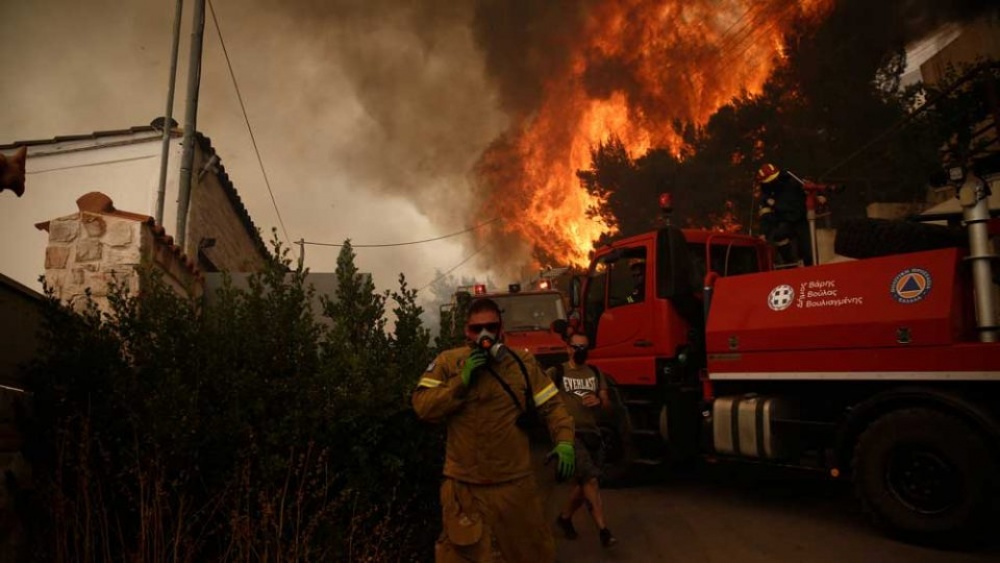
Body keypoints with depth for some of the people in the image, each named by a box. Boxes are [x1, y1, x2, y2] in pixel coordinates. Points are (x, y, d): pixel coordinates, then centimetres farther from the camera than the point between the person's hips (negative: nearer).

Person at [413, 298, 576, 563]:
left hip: (515, 482, 2)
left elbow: (552, 405, 1)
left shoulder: (523, 363, 0)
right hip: (464, 485, -1)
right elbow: (423, 407, -9)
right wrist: (462, 381, -19)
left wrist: (564, 441, -15)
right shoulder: (447, 362, -3)